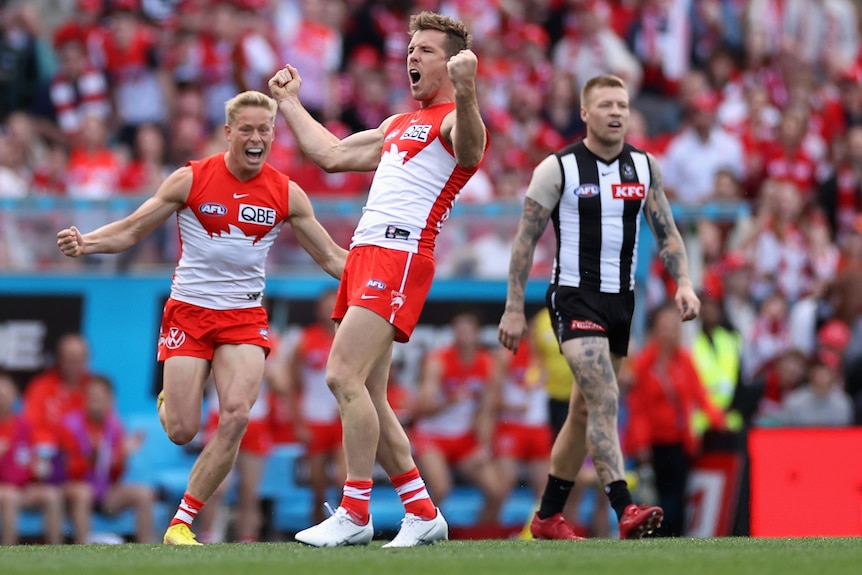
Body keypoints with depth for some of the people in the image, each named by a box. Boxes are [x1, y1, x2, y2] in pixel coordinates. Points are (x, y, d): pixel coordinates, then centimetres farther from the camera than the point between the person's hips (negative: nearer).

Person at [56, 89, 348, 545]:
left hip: (245, 318, 1)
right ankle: (168, 401, 33)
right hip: (188, 312, -1)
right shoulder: (190, 180, -5)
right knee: (181, 432, -8)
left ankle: (182, 522, -9)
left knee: (236, 415, -20)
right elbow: (130, 231, 1)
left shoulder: (286, 194, 1)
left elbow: (330, 256, 9)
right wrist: (84, 243, -18)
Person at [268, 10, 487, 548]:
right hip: (364, 255, 9)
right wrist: (290, 102, 43)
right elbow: (331, 154, 36)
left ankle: (355, 514, -14)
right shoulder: (398, 125, 26)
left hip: (401, 256, -9)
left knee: (344, 376, -18)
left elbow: (469, 147, -27)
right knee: (366, 393, 6)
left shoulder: (454, 120, -2)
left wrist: (465, 92, -46)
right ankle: (424, 514, 11)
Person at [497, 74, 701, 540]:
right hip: (574, 297, -6)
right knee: (604, 398, -21)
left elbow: (666, 231, 12)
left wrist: (683, 283, -5)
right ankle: (625, 510, -30)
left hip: (620, 300, 6)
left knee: (585, 411, 11)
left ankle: (548, 516, 21)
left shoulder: (645, 167, 7)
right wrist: (514, 308, -6)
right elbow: (526, 238, -3)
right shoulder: (557, 168, -6)